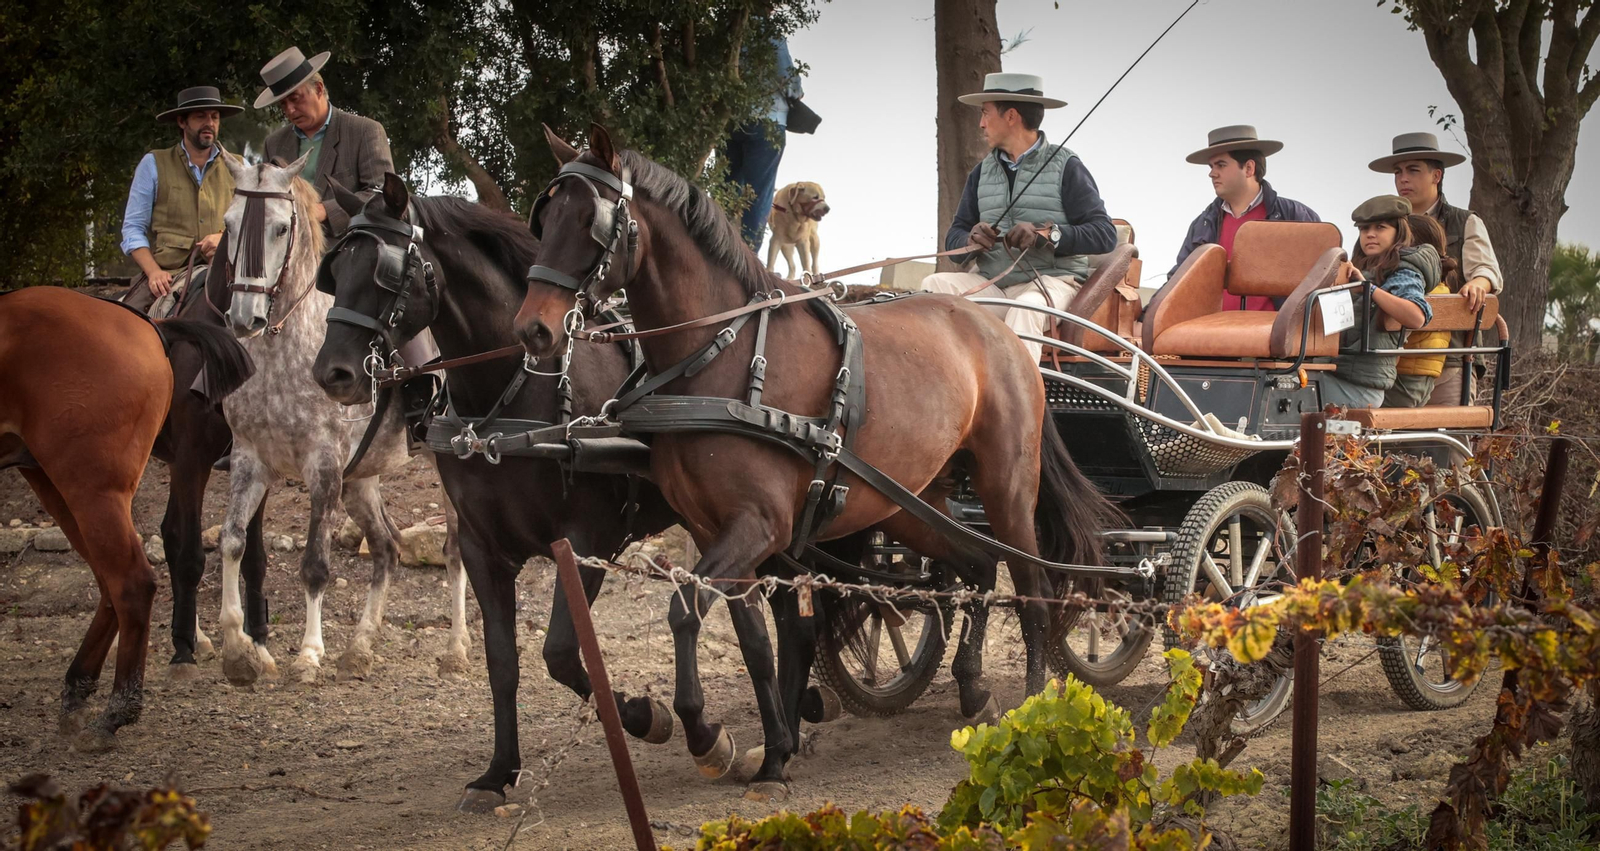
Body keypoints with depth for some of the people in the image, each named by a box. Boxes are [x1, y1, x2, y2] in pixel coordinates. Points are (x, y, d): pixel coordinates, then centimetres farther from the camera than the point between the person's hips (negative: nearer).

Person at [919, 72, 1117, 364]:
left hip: (1052, 282, -5)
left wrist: (1047, 234, -23)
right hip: (993, 284, 5)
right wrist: (971, 239, -12)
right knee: (933, 286, -19)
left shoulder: (1065, 167, -1)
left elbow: (1105, 234, -9)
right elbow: (954, 237, 13)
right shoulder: (982, 173, 17)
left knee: (1025, 308, -38)